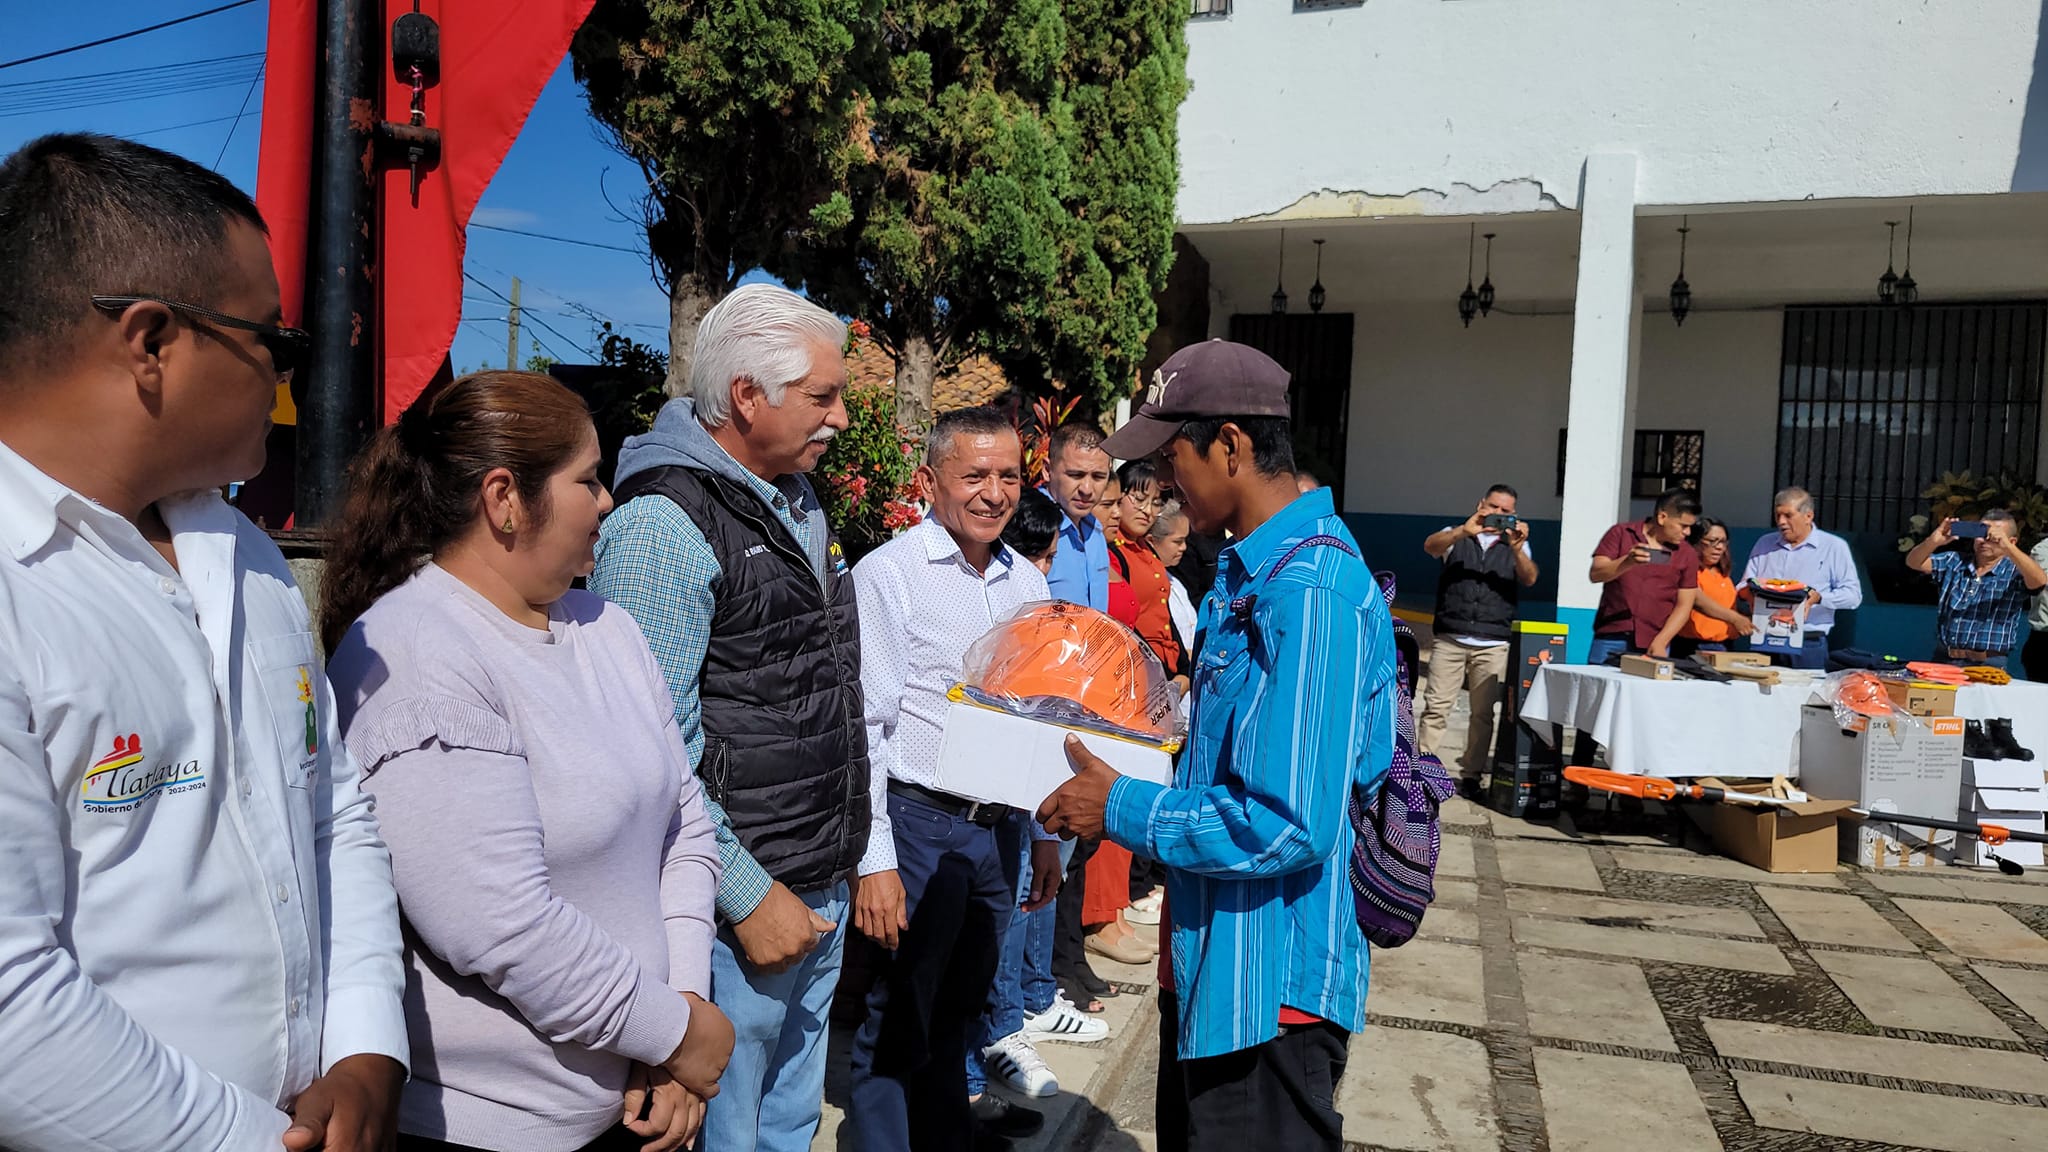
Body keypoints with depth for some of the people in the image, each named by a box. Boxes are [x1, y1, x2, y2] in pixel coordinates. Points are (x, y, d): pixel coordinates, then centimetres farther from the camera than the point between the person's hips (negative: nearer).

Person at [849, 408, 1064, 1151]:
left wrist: (1046, 834, 14)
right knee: (901, 1017, 6)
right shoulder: (889, 574, -11)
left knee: (961, 1003, 21)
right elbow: (865, 727, -13)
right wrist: (875, 860, -16)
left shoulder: (1028, 584, 8)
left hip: (1001, 829, 6)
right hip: (919, 823, -6)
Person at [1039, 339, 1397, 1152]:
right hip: (1213, 965, 10)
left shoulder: (1310, 592, -26)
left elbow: (1286, 829, -29)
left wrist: (1122, 810, -19)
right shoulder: (1252, 570, 6)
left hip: (1270, 986, -9)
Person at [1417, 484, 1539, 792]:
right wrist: (1464, 531, -27)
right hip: (1450, 639, -1)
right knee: (1436, 706, -3)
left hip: (1493, 645, 1)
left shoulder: (1516, 544, 14)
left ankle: (1471, 774, 10)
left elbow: (1529, 579, -3)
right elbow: (1431, 546, -10)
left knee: (1483, 712, 2)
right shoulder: (1457, 536, 11)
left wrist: (1517, 548, -22)